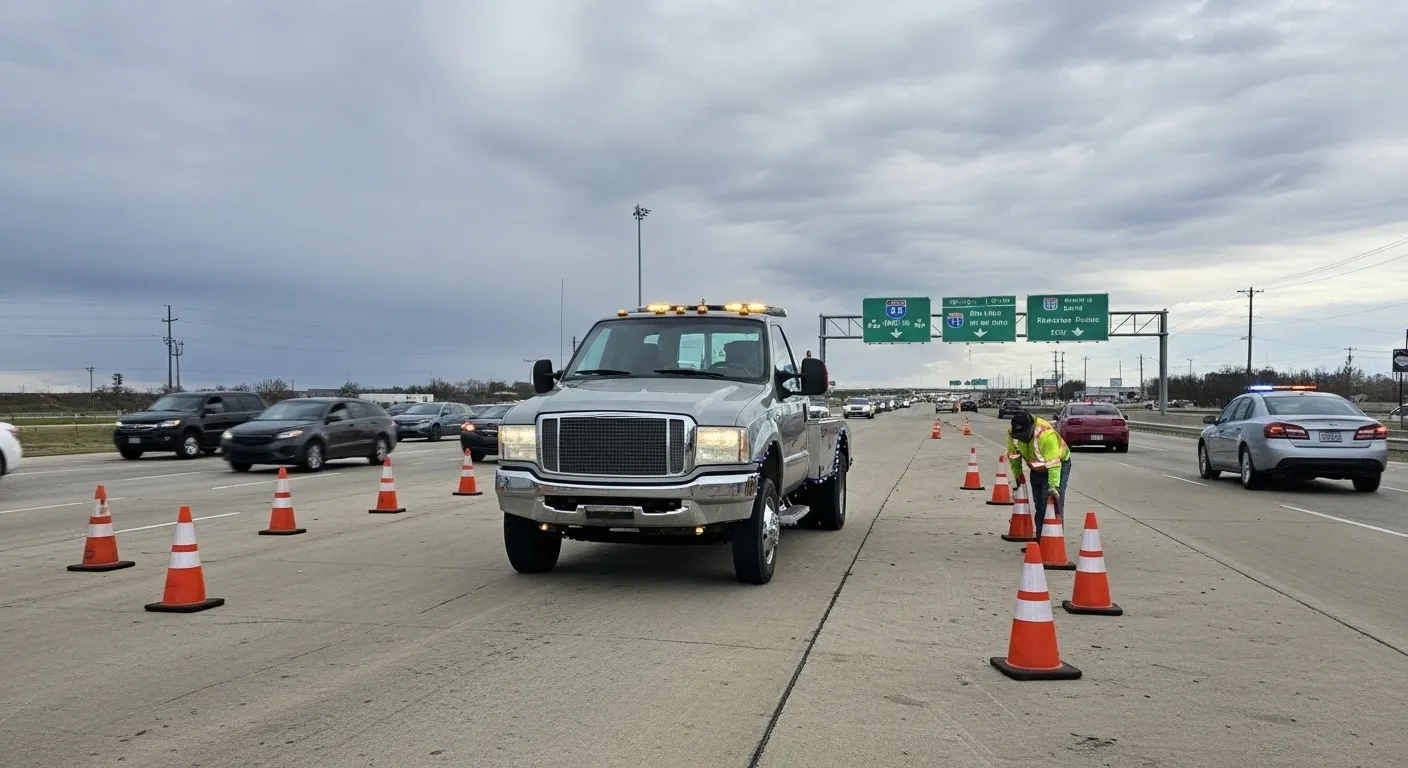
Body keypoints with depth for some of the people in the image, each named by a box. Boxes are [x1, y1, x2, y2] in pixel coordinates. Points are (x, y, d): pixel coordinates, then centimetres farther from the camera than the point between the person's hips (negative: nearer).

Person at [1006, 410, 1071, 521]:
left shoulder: (1046, 434, -38)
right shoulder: (1012, 434, -20)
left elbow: (1054, 463, -39)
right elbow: (1013, 455, -1)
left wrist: (1054, 486, -42)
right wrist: (1018, 474, -1)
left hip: (1058, 464, -6)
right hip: (1037, 469, 6)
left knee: (1055, 503, -17)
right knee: (1039, 505, 11)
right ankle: (1040, 529, 22)